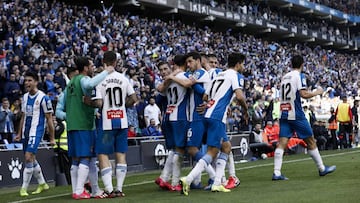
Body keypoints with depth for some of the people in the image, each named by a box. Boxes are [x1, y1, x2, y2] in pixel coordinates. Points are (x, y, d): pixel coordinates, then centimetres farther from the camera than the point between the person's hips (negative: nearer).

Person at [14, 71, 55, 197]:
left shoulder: (43, 98, -11)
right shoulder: (25, 97, 10)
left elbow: (49, 119, -7)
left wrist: (52, 138, -6)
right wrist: (19, 133, 17)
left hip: (36, 131, -8)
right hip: (26, 132, 8)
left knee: (29, 157, -16)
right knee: (32, 159, 14)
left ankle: (24, 188, -10)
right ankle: (42, 184, 29)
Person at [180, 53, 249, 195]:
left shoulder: (219, 76, 24)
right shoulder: (236, 76, 0)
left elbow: (204, 97, 22)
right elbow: (239, 96, -15)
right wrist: (245, 110, 1)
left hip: (208, 114, 9)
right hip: (218, 117, -9)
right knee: (212, 152, -9)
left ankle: (217, 183, 9)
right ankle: (188, 180, -19)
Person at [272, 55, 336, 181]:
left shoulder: (284, 77, 16)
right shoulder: (299, 76, -5)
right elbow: (303, 94, -16)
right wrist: (317, 92, -1)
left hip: (283, 114, 6)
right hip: (296, 114, -6)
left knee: (282, 143, -2)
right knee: (311, 141, 7)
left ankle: (276, 173, -13)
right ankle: (322, 169, 17)